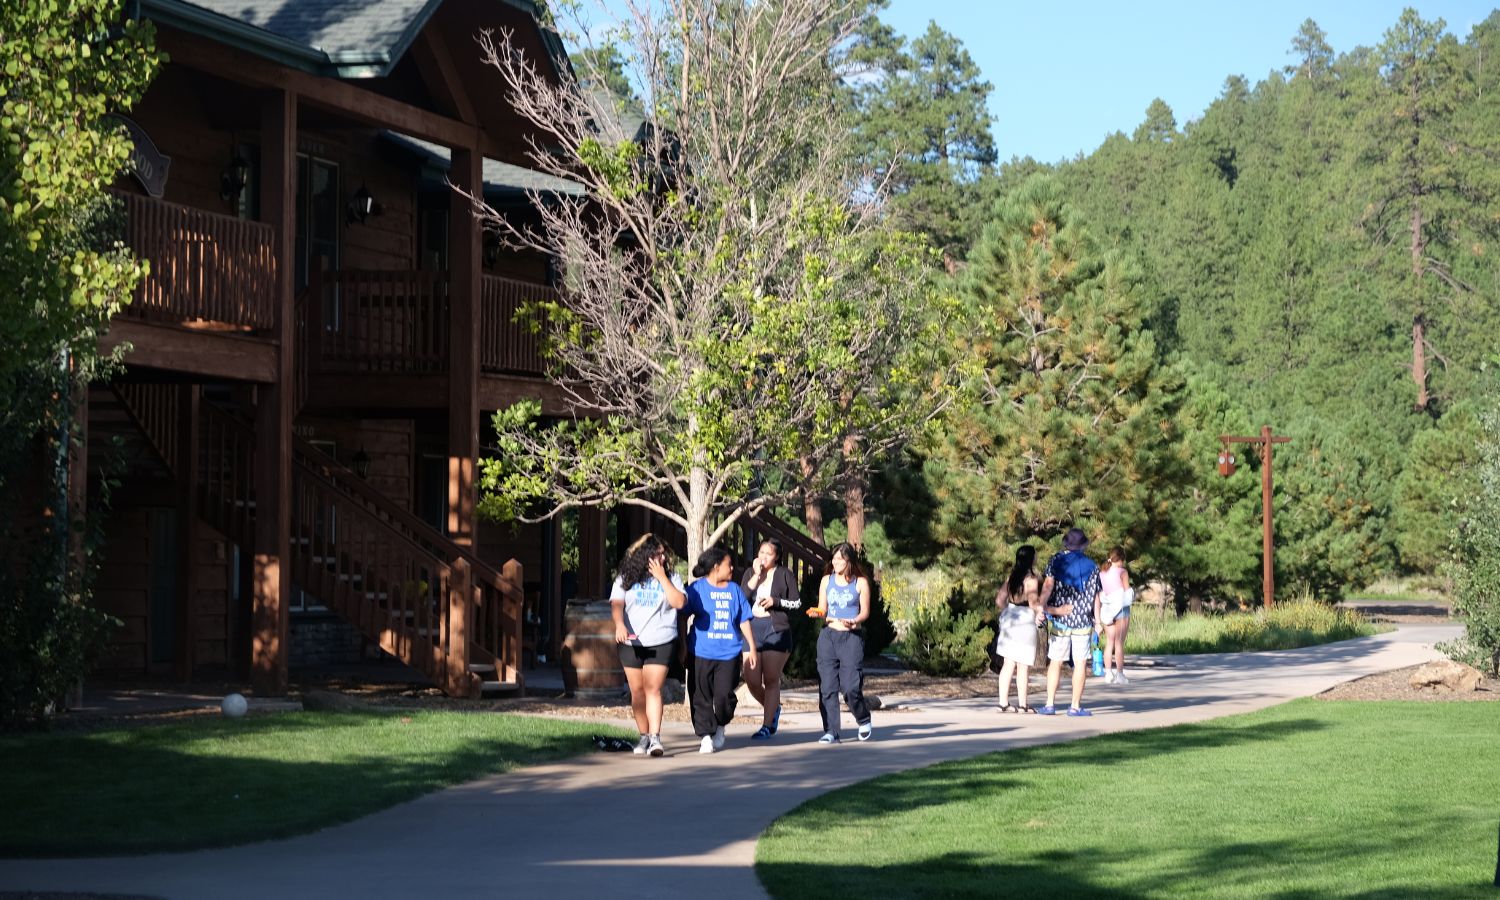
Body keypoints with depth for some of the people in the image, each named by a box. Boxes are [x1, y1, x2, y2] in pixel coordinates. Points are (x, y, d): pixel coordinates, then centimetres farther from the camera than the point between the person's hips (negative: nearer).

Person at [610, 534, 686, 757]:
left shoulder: (671, 578, 4)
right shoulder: (626, 578, 5)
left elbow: (679, 602, -10)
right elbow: (616, 604, -5)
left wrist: (661, 577, -11)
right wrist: (620, 625, -24)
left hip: (661, 642, -2)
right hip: (631, 643, 2)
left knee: (653, 689, -14)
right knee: (637, 691, 6)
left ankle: (655, 737, -20)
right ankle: (644, 736, 18)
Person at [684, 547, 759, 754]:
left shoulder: (734, 590, 13)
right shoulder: (697, 589, 2)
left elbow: (744, 621, 17)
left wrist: (752, 647, 14)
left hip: (729, 653, 2)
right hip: (701, 652, -2)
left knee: (725, 695, -7)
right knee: (701, 697, -1)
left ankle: (720, 727, 18)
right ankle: (706, 735, 9)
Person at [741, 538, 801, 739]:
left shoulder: (784, 574, 4)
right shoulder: (750, 573, 12)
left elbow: (797, 602, 5)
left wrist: (774, 601, -8)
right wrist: (756, 576, -7)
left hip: (776, 629, -3)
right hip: (753, 627, 3)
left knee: (771, 680, -3)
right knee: (751, 680, -3)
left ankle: (767, 726, 1)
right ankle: (773, 708, 25)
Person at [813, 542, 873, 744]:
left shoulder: (860, 582, 2)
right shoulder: (827, 580, 12)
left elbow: (865, 611, 2)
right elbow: (822, 609, 13)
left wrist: (853, 621, -18)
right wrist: (818, 613, -10)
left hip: (852, 637, -4)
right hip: (828, 635, 4)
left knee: (850, 686, -10)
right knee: (827, 686, -3)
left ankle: (864, 721, 17)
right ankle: (830, 732, 2)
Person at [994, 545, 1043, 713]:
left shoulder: (1012, 577, 8)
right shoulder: (1031, 579, -13)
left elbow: (1000, 600, 10)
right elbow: (1033, 602, -21)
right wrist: (1038, 610, -2)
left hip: (1009, 619, 7)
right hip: (1025, 621, -7)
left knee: (1009, 664, 12)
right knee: (1024, 666, 0)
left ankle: (1004, 702, 12)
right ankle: (1022, 705, 4)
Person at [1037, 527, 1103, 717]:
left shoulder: (1055, 561, 1)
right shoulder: (1091, 566, 4)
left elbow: (1048, 585, -13)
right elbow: (1095, 596, 3)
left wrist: (1042, 607, -17)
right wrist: (1097, 622, 7)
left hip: (1059, 618, 0)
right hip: (1083, 620, 0)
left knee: (1055, 662, 6)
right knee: (1080, 663, 3)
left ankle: (1050, 704, 2)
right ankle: (1075, 706, 1)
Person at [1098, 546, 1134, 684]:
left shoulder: (1102, 573, 6)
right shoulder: (1122, 572, -8)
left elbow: (1098, 596, 7)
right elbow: (1127, 591, -9)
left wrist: (1098, 616, 11)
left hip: (1107, 609, 4)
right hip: (1122, 608, -4)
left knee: (1109, 643, 8)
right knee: (1119, 643, -2)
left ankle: (1108, 674, 5)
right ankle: (1119, 674, -1)